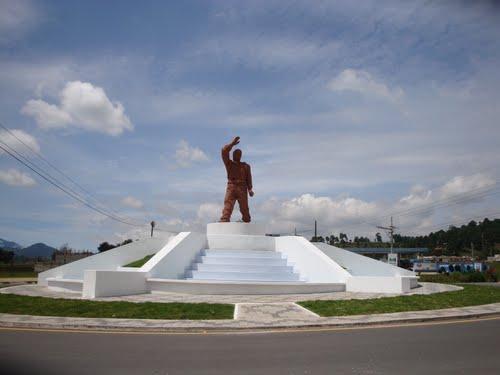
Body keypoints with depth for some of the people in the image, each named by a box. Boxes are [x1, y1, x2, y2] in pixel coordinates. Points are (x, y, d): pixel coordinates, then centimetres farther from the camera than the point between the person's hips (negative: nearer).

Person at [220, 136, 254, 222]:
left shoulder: (246, 166, 16)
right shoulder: (229, 163, 16)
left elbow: (248, 178, 5)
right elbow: (224, 151, 1)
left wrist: (250, 189, -8)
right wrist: (232, 143, 7)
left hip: (242, 188, 1)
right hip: (231, 187, -1)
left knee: (244, 209, -1)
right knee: (227, 207, -14)